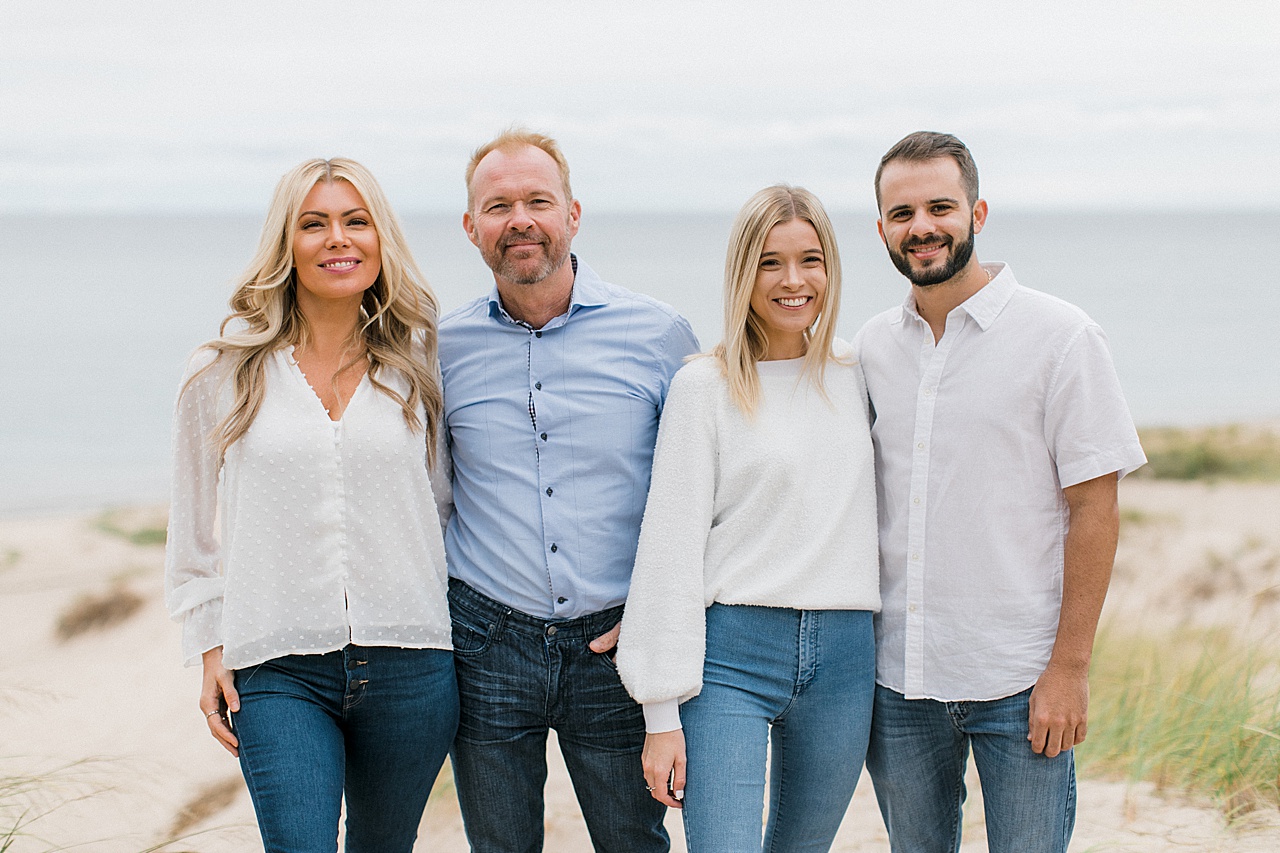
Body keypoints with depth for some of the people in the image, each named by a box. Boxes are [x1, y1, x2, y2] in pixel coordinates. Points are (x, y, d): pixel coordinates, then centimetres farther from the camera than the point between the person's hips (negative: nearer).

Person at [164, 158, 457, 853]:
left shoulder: (415, 365, 6)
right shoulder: (223, 373, 3)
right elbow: (193, 527, 10)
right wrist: (210, 649, 4)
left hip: (409, 664, 2)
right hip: (278, 674, -2)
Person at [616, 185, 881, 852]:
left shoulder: (856, 383, 11)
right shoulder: (704, 387, -1)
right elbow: (670, 548, -4)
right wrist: (662, 711, -8)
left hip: (844, 655, 4)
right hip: (731, 653, -4)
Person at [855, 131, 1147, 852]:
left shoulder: (1061, 337, -6)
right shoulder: (874, 347, 8)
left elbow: (1095, 507, -8)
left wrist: (1069, 669, -12)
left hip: (1019, 684, -4)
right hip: (897, 682, 4)